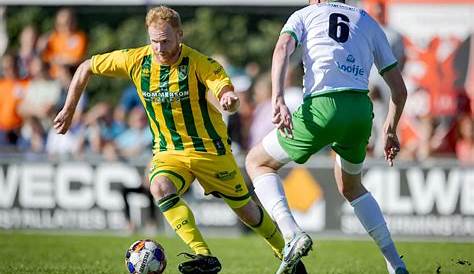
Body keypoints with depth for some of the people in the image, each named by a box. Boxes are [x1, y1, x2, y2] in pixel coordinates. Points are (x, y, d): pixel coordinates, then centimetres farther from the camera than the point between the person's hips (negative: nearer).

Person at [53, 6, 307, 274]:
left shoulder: (201, 64, -19)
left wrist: (229, 99, -56)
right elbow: (86, 67, 1)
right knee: (160, 187, -31)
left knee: (246, 209, 8)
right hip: (169, 151, 2)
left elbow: (226, 91, -32)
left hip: (210, 149, -2)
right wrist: (69, 110, 1)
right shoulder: (135, 61, -10)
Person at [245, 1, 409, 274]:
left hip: (322, 107, -4)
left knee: (257, 162, 16)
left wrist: (278, 99, -19)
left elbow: (283, 49, -7)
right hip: (362, 110, 4)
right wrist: (390, 131, 38)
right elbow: (400, 89, 25)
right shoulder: (369, 23, 26)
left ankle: (292, 234, -8)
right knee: (351, 187, 31)